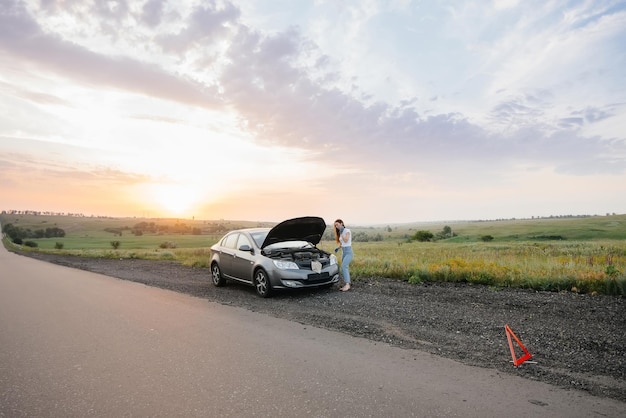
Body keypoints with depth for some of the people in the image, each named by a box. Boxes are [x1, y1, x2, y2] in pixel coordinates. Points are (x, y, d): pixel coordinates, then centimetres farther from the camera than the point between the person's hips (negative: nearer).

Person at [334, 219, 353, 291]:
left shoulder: (347, 231, -8)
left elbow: (346, 240, -21)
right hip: (343, 252, 8)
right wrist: (338, 247, 5)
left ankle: (347, 284, -27)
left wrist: (342, 233, -21)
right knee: (345, 268, 5)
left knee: (344, 266, -23)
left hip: (348, 252, -8)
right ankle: (346, 285, 8)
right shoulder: (340, 232, 15)